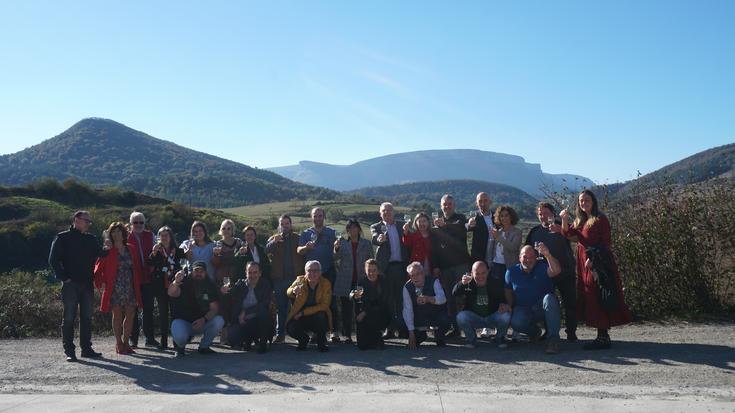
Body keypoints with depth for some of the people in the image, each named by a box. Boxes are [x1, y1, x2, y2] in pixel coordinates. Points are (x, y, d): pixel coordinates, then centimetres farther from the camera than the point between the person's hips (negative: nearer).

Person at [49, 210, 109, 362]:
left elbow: (98, 255, 5)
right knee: (69, 318, -3)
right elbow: (53, 260, -4)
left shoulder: (91, 239, 15)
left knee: (87, 317, 9)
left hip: (87, 283, 5)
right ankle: (69, 351, 2)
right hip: (71, 284, -5)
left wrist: (106, 249, -17)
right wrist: (64, 278, -9)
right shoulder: (63, 238, 1)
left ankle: (86, 348, 16)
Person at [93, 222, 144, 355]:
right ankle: (118, 344, 9)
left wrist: (138, 282, 6)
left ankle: (126, 342, 13)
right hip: (115, 288, -4)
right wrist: (101, 283, -10)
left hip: (130, 288, 4)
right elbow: (98, 267, -1)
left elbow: (138, 267, 14)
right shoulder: (108, 251, -2)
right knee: (117, 315, 1)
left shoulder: (132, 249, 9)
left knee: (130, 315, 2)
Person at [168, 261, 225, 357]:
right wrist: (175, 283, -56)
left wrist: (204, 319, -28)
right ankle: (180, 346, 5)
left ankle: (203, 346, 0)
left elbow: (214, 308, -7)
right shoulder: (185, 282, -10)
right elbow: (171, 293, -32)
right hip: (183, 321, -3)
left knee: (219, 321, -25)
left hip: (202, 322, 3)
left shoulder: (210, 285, -2)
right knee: (179, 336, -35)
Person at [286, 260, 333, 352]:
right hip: (301, 318, 2)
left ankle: (321, 342, -6)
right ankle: (303, 339, 10)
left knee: (321, 315, -34)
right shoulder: (300, 280, -6)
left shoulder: (326, 283, -12)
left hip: (318, 318, -1)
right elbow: (288, 293, -16)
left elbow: (324, 306, -16)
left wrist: (303, 312, -22)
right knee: (290, 328, -26)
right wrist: (293, 291, -42)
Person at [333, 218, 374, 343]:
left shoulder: (366, 244, 9)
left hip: (361, 280, -1)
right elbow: (336, 259, 0)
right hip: (345, 281, 1)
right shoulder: (342, 243, 9)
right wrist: (336, 249, -19)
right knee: (346, 309, 1)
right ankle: (347, 335, 6)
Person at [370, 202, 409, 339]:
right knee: (388, 298, -1)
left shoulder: (402, 225, 16)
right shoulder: (376, 227, 8)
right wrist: (379, 239, -35)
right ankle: (389, 329, 3)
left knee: (401, 297, 4)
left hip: (401, 266, 2)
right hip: (386, 267, -2)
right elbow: (374, 239, -15)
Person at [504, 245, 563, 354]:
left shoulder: (542, 267, -6)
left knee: (549, 298, -35)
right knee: (515, 322, -31)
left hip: (543, 308, -2)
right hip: (523, 309, 2)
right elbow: (508, 293, 12)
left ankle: (553, 339, -28)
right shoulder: (511, 272, 3)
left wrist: (548, 255, -47)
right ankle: (534, 332, 9)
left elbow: (556, 271, -29)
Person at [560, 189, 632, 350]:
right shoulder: (580, 221, 16)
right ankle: (602, 336, 15)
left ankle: (603, 337, -4)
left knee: (598, 300, -8)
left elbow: (605, 244, -12)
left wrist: (593, 258, -20)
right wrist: (564, 219, -10)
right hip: (585, 265, 8)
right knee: (590, 300, 9)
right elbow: (568, 234, 6)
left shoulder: (600, 219, -7)